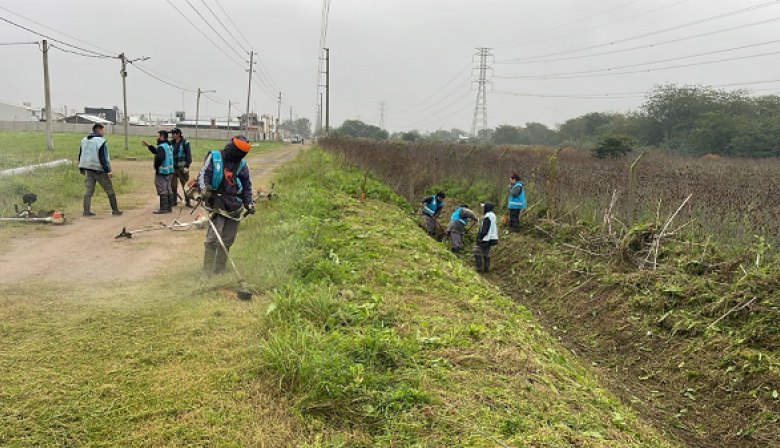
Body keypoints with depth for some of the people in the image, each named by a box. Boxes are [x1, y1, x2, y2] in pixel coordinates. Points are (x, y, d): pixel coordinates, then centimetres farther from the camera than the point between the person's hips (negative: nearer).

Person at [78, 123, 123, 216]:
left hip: (88, 169, 7)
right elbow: (103, 158, -18)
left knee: (89, 190, 8)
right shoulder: (101, 141, -13)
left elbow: (81, 155, 17)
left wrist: (81, 168, 24)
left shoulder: (84, 140, 12)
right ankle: (115, 210, 6)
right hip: (99, 170, -7)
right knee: (109, 190, 3)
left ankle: (86, 211, 2)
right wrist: (108, 170, -17)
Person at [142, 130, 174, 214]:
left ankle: (163, 208, -2)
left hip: (162, 172, -10)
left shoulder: (162, 147, -17)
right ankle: (169, 207, 21)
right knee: (168, 189, 14)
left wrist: (156, 167, -16)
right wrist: (149, 146, 19)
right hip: (169, 171, 10)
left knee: (162, 190, -5)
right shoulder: (169, 146, 13)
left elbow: (159, 158, -30)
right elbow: (156, 152, 21)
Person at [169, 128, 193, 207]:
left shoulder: (185, 143, -5)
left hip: (182, 167, -4)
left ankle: (187, 201, 8)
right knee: (173, 185, 7)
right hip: (173, 167, 4)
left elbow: (188, 155, -7)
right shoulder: (171, 143, 8)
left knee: (185, 184, 0)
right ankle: (174, 200, 17)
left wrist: (186, 166, -13)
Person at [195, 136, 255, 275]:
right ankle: (208, 270, -5)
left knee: (227, 240, 8)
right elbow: (203, 174, -5)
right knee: (213, 238, -12)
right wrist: (204, 188, -24)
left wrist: (249, 203, 10)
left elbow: (247, 187, 20)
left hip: (234, 208, 4)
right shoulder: (214, 158, 2)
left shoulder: (242, 165, 12)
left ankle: (219, 270, 18)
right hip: (216, 204, -4)